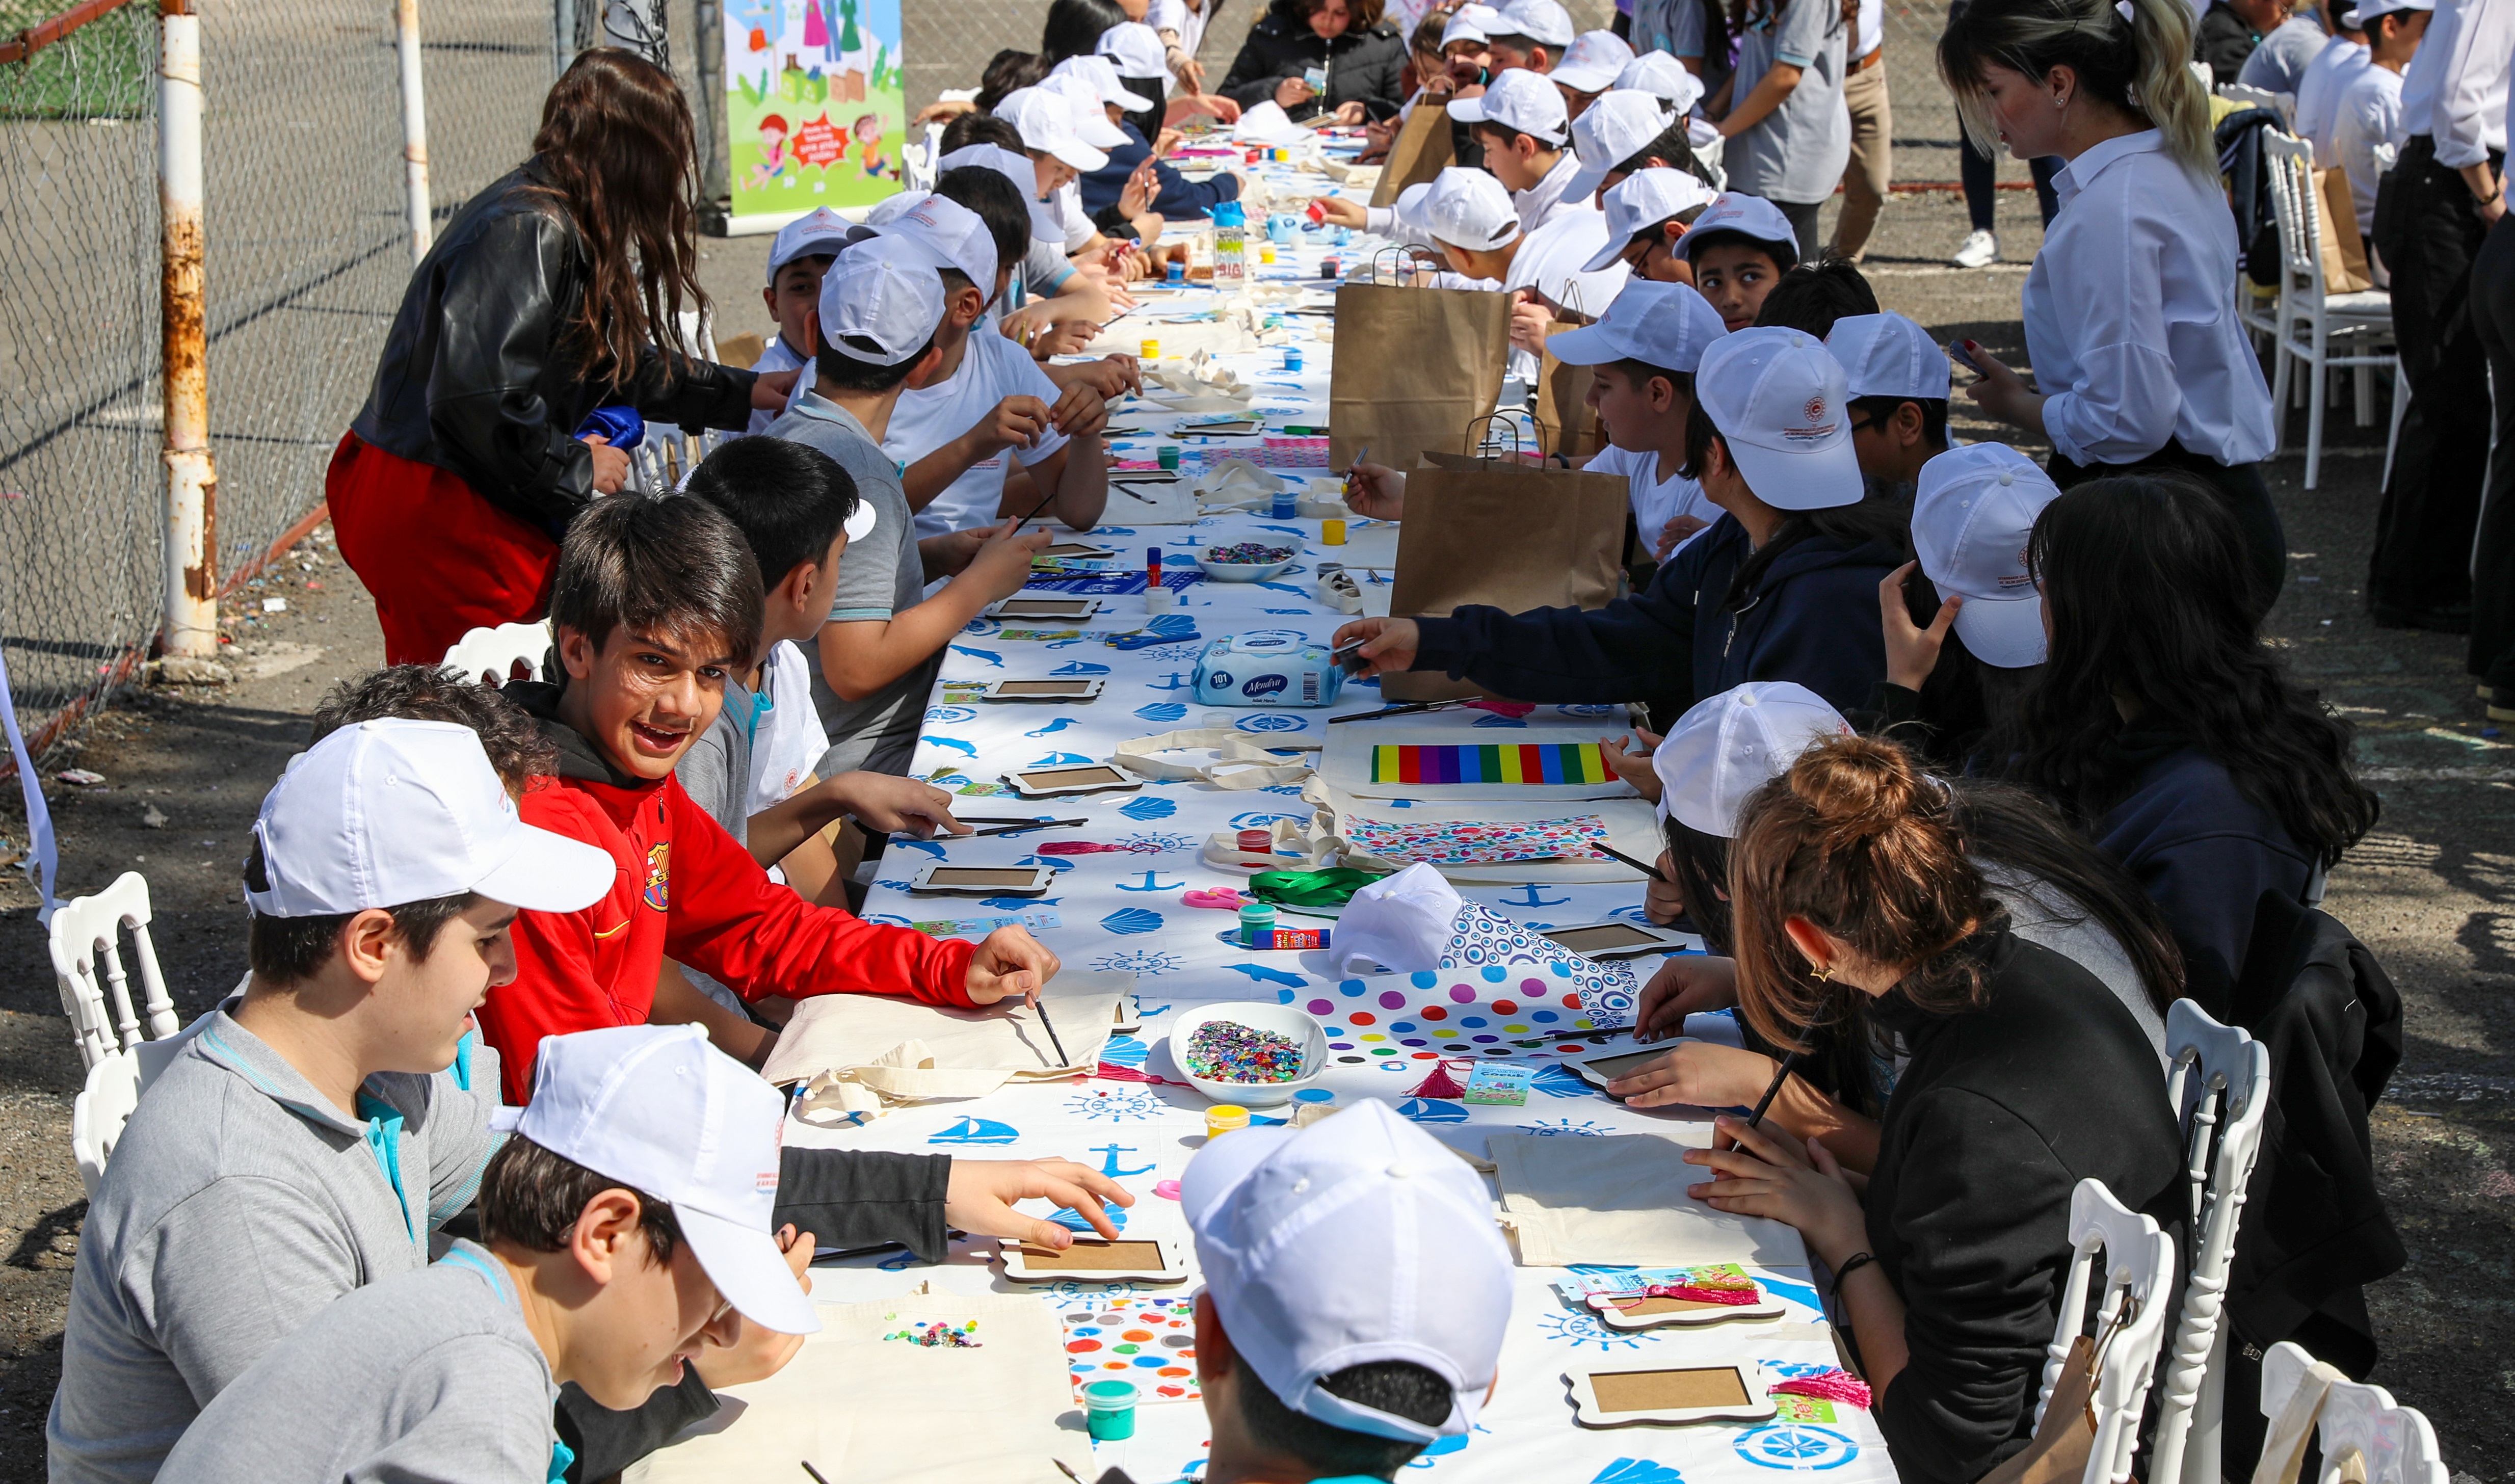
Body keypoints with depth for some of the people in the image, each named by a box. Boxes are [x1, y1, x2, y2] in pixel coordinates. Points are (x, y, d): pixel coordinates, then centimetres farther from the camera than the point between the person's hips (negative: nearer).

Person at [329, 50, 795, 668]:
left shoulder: (564, 226, 12)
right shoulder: (526, 232, -20)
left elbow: (615, 360, 25)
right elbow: (474, 398, -28)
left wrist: (742, 394, 26)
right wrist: (577, 469, -14)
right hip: (433, 514, -11)